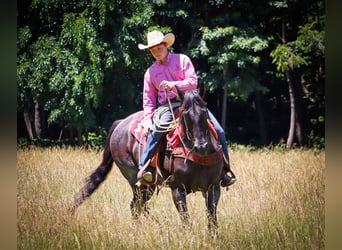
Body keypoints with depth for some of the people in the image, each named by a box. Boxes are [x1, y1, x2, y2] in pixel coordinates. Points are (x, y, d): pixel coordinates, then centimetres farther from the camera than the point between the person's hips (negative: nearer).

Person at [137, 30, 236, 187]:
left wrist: (174, 85, -19)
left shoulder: (182, 60, 8)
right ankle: (144, 168, -32)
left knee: (218, 131, -11)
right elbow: (148, 99, 15)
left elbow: (193, 81, -3)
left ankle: (224, 170, -1)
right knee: (156, 130, -33)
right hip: (167, 106, 0)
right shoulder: (151, 72, 14)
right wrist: (148, 119, 0)